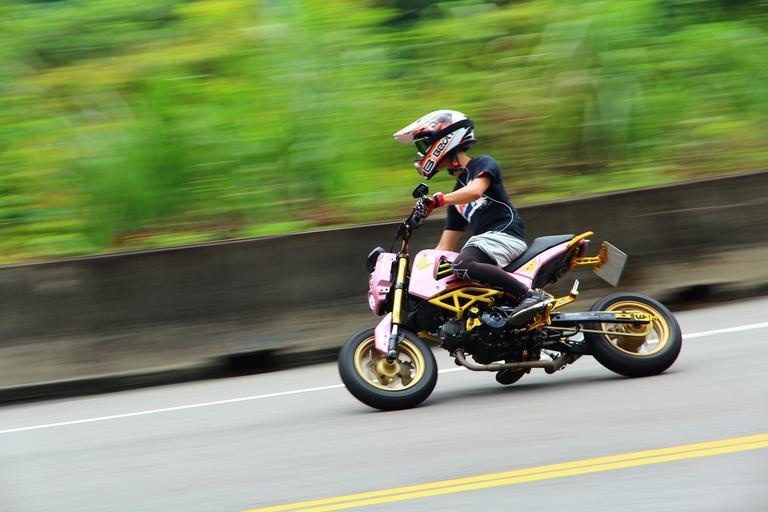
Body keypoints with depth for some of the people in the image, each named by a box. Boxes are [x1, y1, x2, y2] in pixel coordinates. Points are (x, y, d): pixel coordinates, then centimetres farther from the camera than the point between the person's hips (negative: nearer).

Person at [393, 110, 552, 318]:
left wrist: (437, 200, -32)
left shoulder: (484, 164, 3)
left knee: (462, 265, -34)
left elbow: (475, 191, -21)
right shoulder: (457, 193, 26)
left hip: (505, 234, -9)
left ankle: (530, 295, -33)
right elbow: (445, 246, 24)